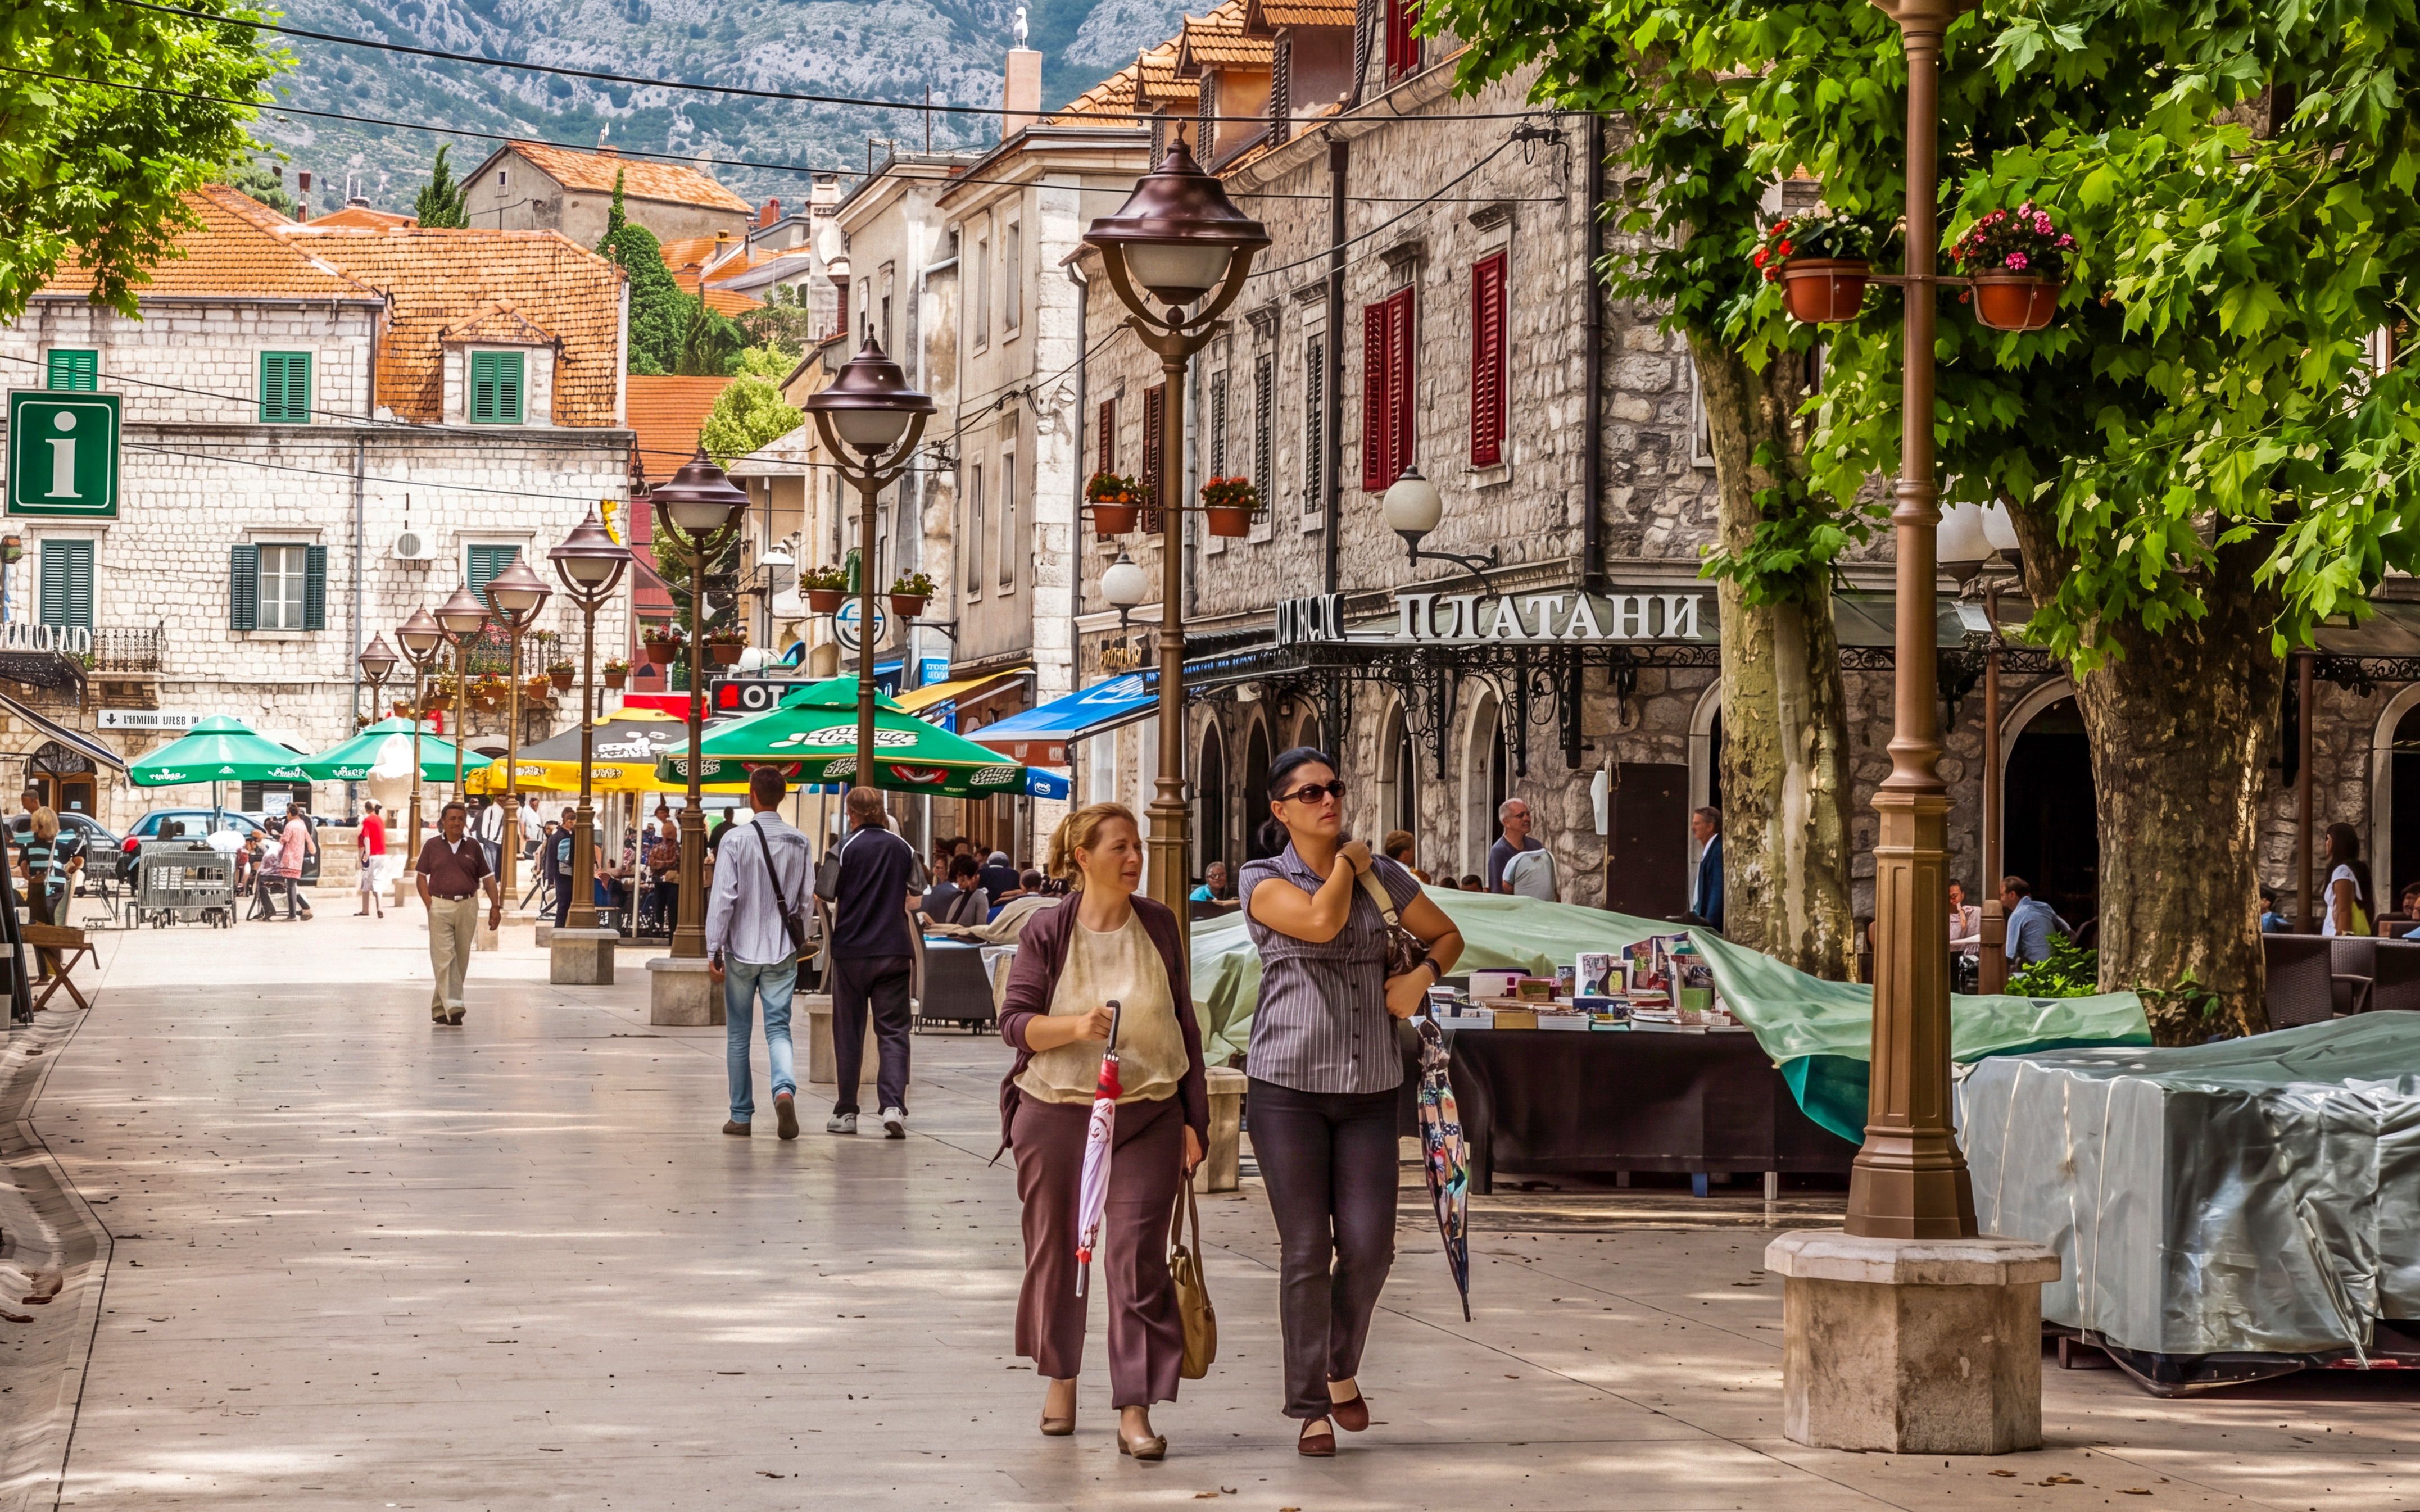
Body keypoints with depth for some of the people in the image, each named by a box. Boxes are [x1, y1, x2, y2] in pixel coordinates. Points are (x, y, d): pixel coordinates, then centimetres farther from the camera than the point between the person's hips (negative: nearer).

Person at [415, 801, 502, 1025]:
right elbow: (421, 876, 7)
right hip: (440, 907, -3)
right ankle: (453, 1007, -20)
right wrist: (428, 903, -6)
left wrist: (495, 906, 2)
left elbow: (487, 878, 11)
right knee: (445, 958, -12)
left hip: (467, 907, 3)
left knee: (461, 960, 5)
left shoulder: (473, 847, 8)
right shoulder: (432, 846, 4)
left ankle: (439, 1009, 15)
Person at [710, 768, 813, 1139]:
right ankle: (784, 1089, -26)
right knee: (778, 1029, 2)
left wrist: (714, 950, -7)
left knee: (738, 1035, 10)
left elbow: (723, 897, -12)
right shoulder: (799, 842, 2)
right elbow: (805, 899, 7)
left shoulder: (735, 839, -10)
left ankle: (741, 1116, 15)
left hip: (742, 950, -2)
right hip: (782, 952, 2)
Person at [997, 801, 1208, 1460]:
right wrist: (1075, 1025, -24)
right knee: (1055, 1252, 12)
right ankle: (1059, 1375, 34)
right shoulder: (1048, 934, -3)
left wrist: (1194, 1118, 7)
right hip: (1056, 1115, 0)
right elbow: (1014, 1022, -5)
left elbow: (1182, 1024, 9)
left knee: (1138, 1259, -8)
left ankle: (1135, 1410, -6)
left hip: (1147, 1118, 0)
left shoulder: (1158, 925, 4)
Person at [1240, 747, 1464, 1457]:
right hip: (1288, 1084, -3)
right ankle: (1311, 1408, 9)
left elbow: (1448, 935, 21)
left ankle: (1342, 1367, 24)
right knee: (1306, 1251, -2)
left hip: (1369, 1087, 3)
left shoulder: (1382, 876, 10)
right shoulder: (1264, 881, -1)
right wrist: (1346, 862, -3)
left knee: (1369, 1245, -3)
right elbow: (1320, 921, -20)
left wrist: (1422, 976, 0)